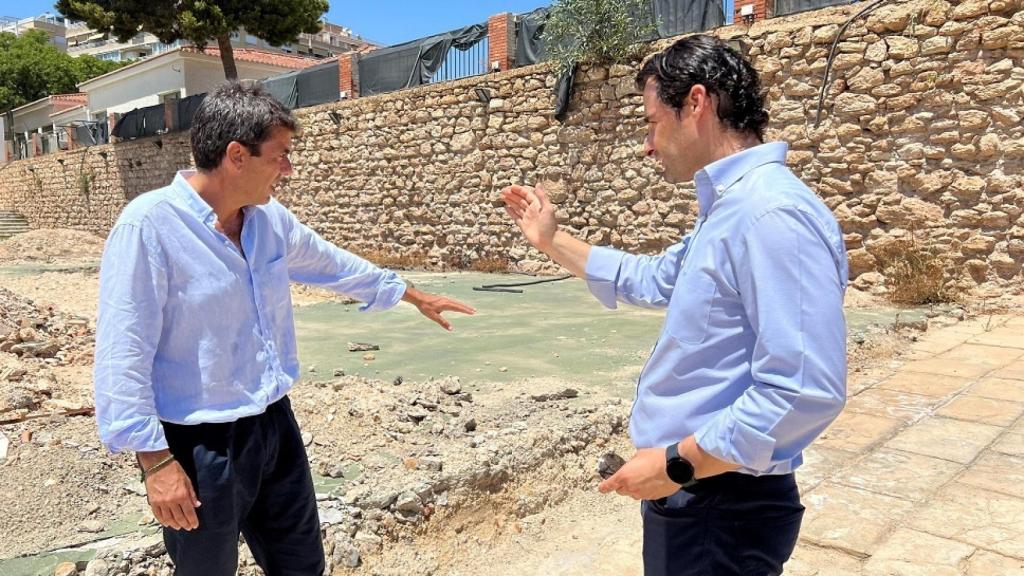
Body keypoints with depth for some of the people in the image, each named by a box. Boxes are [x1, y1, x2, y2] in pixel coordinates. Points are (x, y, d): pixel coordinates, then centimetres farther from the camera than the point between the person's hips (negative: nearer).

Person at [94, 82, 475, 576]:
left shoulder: (270, 218, 2)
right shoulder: (149, 225, -19)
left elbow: (332, 265, 18)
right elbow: (123, 354, -19)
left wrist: (414, 296, 27)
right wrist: (156, 461, -20)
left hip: (275, 424, 7)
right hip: (201, 444, -6)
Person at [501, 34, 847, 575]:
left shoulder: (772, 214, -25)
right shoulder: (726, 209, 9)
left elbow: (806, 391, -31)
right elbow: (652, 280, 24)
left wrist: (678, 463, -24)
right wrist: (552, 240, 22)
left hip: (725, 508, -10)